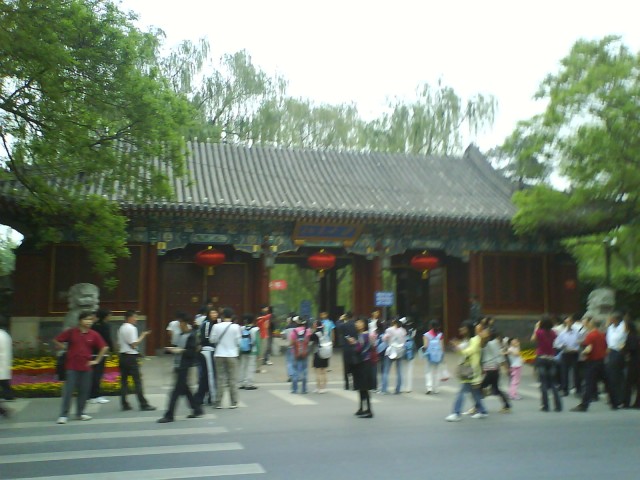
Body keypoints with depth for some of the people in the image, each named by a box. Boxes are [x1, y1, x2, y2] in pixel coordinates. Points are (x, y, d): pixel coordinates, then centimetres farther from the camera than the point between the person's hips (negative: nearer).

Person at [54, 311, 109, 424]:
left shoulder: (94, 335, 0)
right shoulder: (71, 332, -4)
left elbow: (104, 348, 7)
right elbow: (56, 341, 3)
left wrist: (96, 360, 4)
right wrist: (64, 349, 0)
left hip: (86, 367, 2)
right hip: (72, 366, -2)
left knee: (84, 391, 7)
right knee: (68, 391, -2)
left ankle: (80, 413, 20)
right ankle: (63, 415, 5)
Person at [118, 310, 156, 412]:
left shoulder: (121, 328, 13)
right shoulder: (131, 328, -13)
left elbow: (119, 343, 16)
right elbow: (134, 344, -17)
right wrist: (143, 336, -11)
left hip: (122, 356, 8)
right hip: (131, 357, -8)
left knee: (124, 381, 9)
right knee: (137, 381, -4)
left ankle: (124, 404, 10)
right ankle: (143, 404, -1)